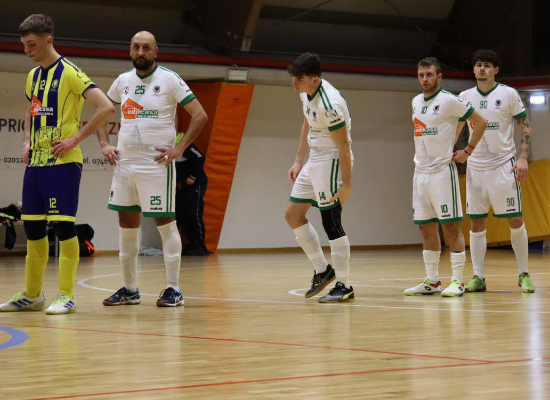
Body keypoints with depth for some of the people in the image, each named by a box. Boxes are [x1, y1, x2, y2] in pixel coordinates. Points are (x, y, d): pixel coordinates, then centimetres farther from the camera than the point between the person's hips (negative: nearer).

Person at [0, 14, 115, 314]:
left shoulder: (69, 73, -11)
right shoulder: (33, 76, 14)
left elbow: (106, 108, -18)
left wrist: (75, 139, -18)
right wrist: (27, 142, 15)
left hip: (62, 162, -8)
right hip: (35, 162, 8)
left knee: (63, 226, -8)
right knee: (32, 227, 11)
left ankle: (66, 296, -2)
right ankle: (32, 295, 20)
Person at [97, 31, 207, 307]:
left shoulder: (169, 79, -6)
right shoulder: (123, 81, 9)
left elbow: (200, 115, -8)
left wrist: (179, 149, -14)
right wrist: (104, 144, 7)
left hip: (157, 163, -6)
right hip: (124, 161, 6)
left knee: (165, 222, -3)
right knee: (127, 223, 8)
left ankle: (173, 289, 2)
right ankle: (130, 289, 17)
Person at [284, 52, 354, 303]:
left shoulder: (329, 105, -26)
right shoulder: (306, 93, 3)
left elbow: (343, 145, -23)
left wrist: (346, 185, -22)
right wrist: (299, 162, 19)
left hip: (331, 162, -10)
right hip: (314, 161, 10)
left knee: (331, 223, -8)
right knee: (293, 214, 12)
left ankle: (344, 287, -2)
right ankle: (322, 270, 20)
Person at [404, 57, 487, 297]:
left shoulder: (449, 101, -10)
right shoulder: (416, 102, 12)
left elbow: (480, 122, -7)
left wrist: (467, 152, -7)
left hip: (442, 171, -7)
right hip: (420, 171, 7)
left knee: (450, 225, -6)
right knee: (426, 227, 8)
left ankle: (457, 281, -3)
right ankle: (431, 281, 14)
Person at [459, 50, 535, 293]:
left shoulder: (508, 94, -2)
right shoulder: (465, 97, 7)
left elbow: (526, 127, -1)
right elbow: (454, 129, 16)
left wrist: (523, 158, -12)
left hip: (504, 166, -3)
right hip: (475, 167, 3)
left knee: (515, 220, -3)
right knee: (476, 223, 2)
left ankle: (523, 274, 7)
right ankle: (478, 277, 7)